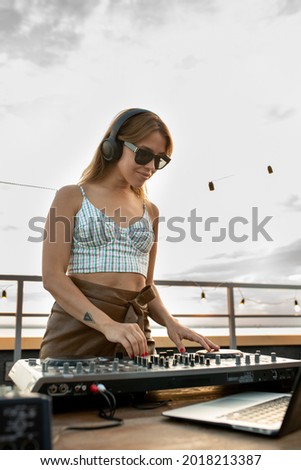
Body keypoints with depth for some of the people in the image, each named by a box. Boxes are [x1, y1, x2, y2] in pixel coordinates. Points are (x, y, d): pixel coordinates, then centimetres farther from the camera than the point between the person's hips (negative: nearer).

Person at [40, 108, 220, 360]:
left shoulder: (150, 211, 13)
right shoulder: (72, 197, 0)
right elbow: (53, 276, -9)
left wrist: (170, 322, -2)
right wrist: (107, 324, -22)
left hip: (133, 336, 4)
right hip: (76, 329, -3)